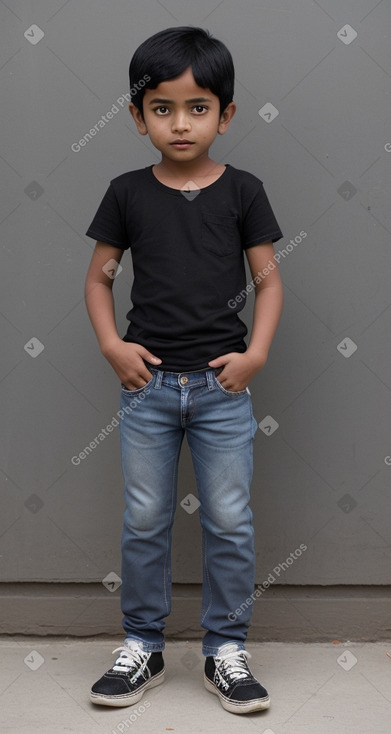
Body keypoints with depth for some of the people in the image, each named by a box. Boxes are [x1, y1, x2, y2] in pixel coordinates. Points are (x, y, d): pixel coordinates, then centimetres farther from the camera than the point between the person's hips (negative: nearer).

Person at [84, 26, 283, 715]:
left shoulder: (242, 192, 0)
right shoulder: (128, 193, 2)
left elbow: (268, 279, 4)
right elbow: (98, 276, 8)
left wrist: (256, 353, -8)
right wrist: (112, 345, -6)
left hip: (222, 384, 0)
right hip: (148, 382, 1)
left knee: (230, 523, 5)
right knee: (144, 522, 9)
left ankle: (226, 650, 21)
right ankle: (142, 646, 25)